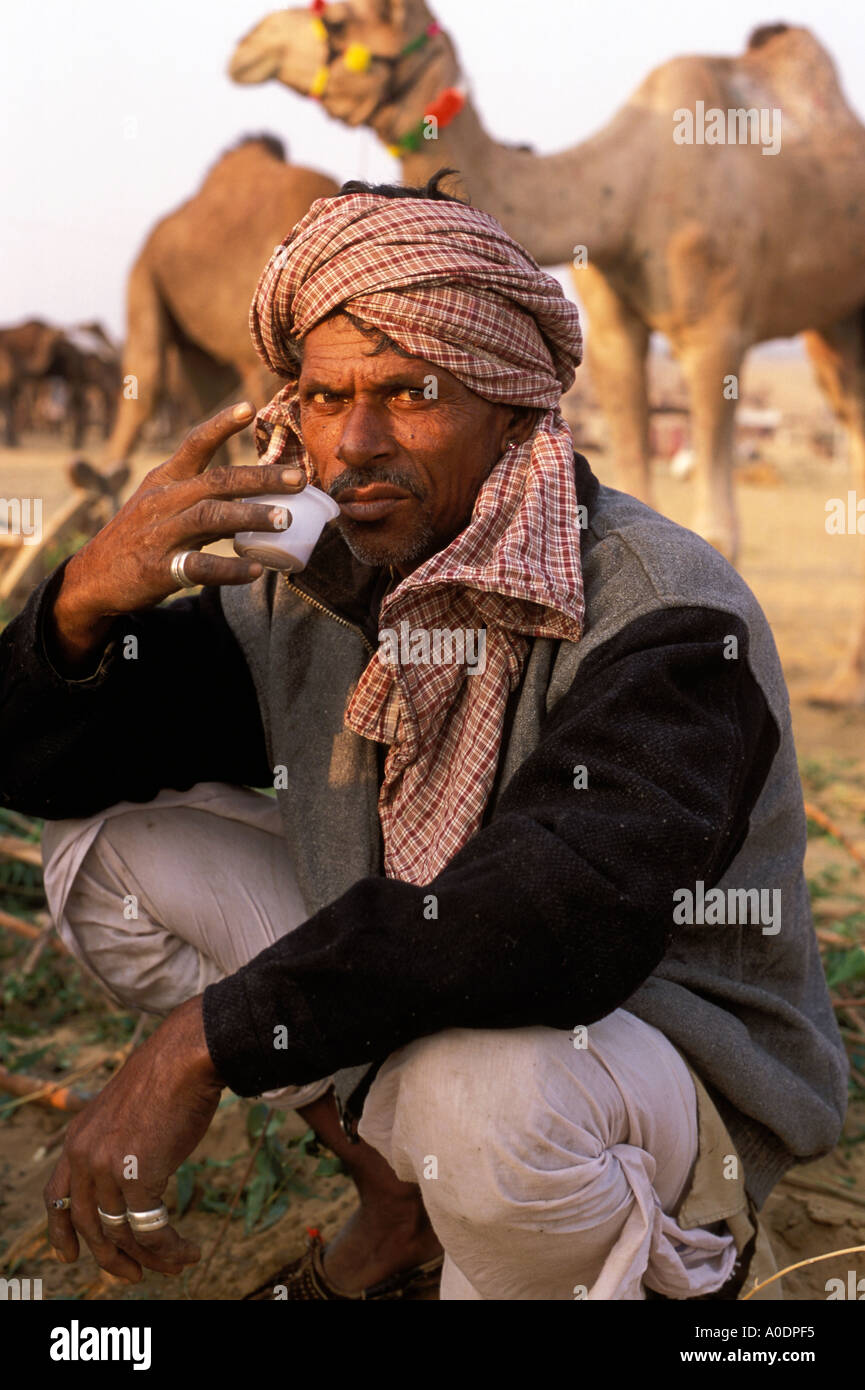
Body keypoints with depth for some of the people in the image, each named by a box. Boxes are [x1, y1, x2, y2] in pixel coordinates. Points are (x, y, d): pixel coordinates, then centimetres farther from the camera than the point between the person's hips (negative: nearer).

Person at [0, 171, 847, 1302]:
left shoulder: (666, 612, -24)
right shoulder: (304, 591, -3)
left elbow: (562, 922, -39)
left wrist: (201, 1044, -37)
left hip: (674, 1077, -7)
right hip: (401, 1015, 7)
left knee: (487, 1084, -41)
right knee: (107, 836, 0)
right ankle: (400, 1204, 9)